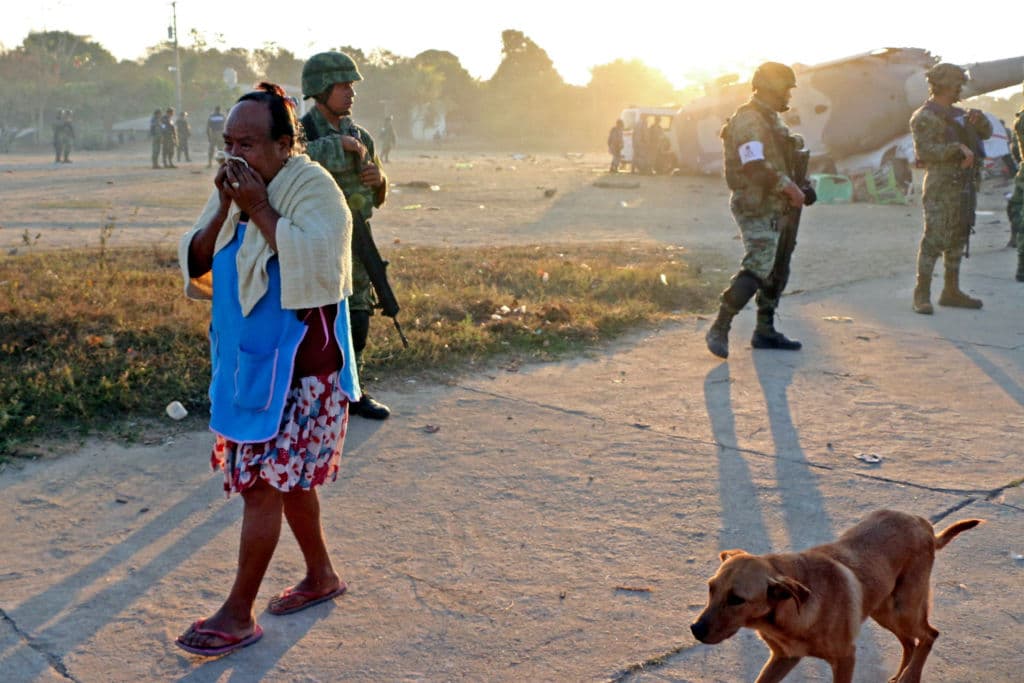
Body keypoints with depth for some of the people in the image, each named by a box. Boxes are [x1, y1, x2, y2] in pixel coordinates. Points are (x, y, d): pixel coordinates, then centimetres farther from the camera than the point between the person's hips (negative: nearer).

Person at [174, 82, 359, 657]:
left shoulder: (313, 189, -15)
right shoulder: (235, 189, 6)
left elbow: (315, 264, -30)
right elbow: (195, 265, 3)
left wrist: (260, 210, -24)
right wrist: (224, 211, -12)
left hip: (298, 363, -8)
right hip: (247, 358, 8)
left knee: (263, 485, -3)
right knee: (288, 476, 18)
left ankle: (238, 615, 8)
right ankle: (322, 575, 36)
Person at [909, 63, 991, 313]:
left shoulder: (956, 113, 20)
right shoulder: (924, 117, -7)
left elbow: (986, 132, 20)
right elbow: (924, 151, -19)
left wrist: (978, 117, 0)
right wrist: (957, 148, -26)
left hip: (966, 185, 9)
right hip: (942, 185, -9)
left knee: (958, 238, 11)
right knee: (934, 238, -11)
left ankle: (951, 292, 18)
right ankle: (921, 294, -8)